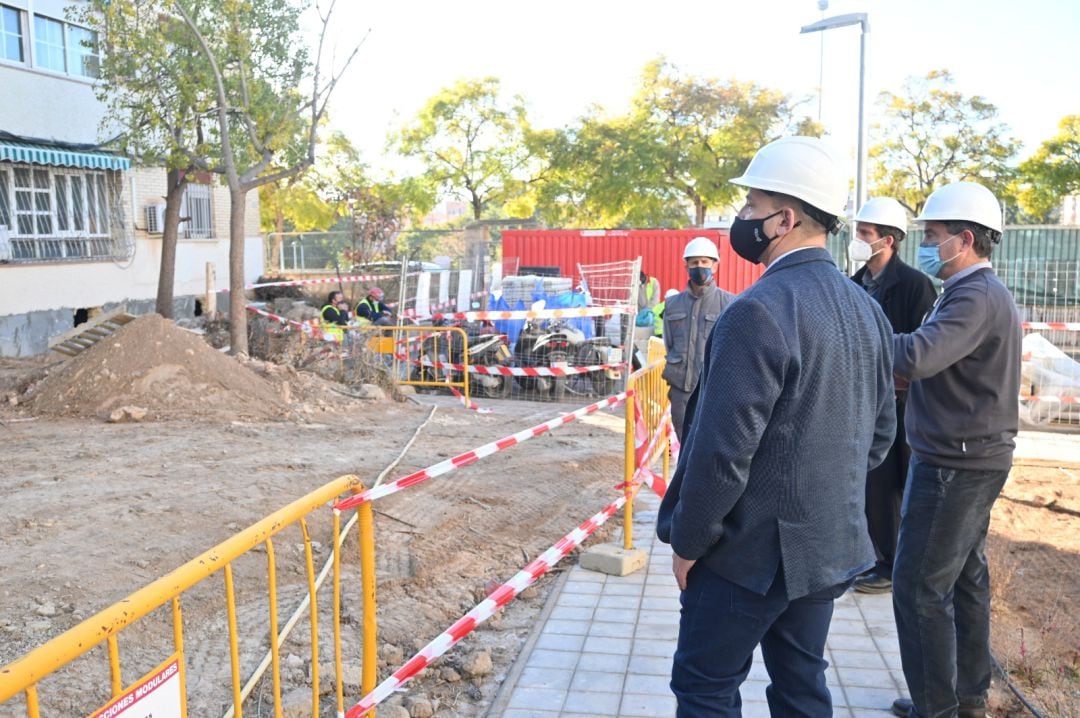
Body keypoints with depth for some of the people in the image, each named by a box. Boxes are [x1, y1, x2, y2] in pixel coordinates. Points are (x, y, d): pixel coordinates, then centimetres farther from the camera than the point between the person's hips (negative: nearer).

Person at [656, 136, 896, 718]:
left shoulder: (759, 311, -22)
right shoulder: (865, 308, 4)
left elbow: (722, 451, -23)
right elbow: (880, 431, 12)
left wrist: (686, 542, -10)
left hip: (754, 550, -8)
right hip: (830, 546, 8)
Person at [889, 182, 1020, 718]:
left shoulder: (976, 297, -19)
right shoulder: (984, 292, 15)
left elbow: (916, 356, -36)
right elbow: (937, 362, 14)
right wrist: (902, 370, 0)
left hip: (954, 462, -11)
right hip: (973, 456, 11)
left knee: (919, 586, -4)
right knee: (964, 578, 17)